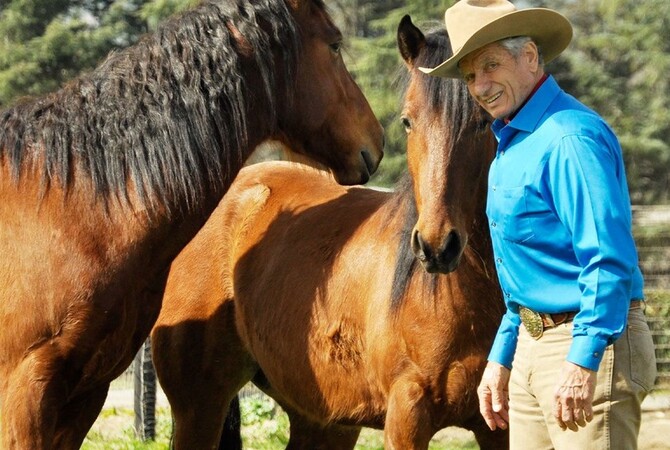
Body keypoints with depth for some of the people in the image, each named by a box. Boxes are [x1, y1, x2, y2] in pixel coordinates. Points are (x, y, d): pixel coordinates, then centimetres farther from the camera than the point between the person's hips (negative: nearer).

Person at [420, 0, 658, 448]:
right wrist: (501, 360, 21)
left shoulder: (571, 136, -18)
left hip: (590, 344, -10)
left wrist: (582, 361, -27)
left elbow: (610, 261, -24)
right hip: (532, 344, 10)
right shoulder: (510, 145, 15)